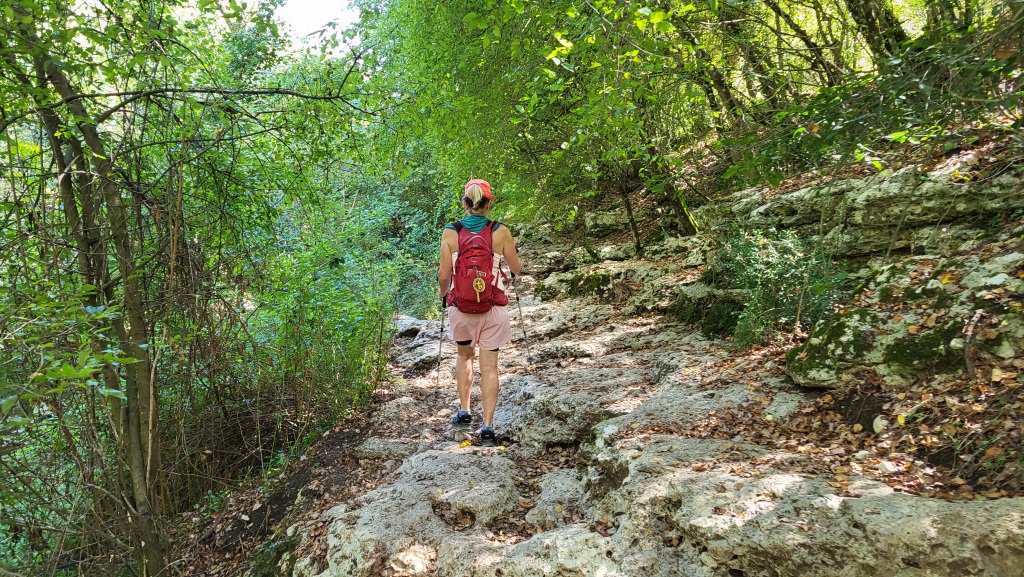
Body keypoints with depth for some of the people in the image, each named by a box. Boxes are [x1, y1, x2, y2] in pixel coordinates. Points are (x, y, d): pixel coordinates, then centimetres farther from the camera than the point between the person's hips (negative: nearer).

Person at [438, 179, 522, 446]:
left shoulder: (450, 232, -5)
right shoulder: (501, 232, -6)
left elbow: (444, 275, -3)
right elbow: (516, 268, 5)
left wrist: (442, 292, 18)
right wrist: (511, 251, 26)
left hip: (461, 306, 1)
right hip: (492, 307, -1)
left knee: (465, 356, 25)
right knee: (489, 367, 5)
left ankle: (464, 412, 26)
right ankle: (487, 428, 3)